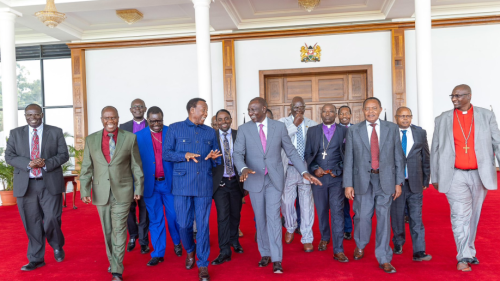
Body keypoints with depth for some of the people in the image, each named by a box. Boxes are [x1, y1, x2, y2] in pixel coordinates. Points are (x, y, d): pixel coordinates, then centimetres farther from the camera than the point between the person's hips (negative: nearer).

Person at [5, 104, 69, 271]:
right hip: (25, 185, 2)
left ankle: (57, 246, 27)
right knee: (32, 223, 7)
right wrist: (28, 164, -15)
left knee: (52, 219, -4)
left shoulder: (56, 132, 4)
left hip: (50, 183, -2)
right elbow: (9, 156, 2)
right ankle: (36, 259, 20)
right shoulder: (15, 133, 9)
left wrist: (46, 164, -17)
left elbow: (64, 155, 0)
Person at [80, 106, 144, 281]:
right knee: (107, 231, 13)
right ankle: (113, 261, 32)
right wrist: (84, 191, -4)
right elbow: (86, 168, 3)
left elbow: (136, 166, 2)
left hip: (122, 192, -2)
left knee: (119, 230, -3)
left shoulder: (130, 138, -3)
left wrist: (139, 188, 4)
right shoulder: (91, 140, 3)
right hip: (101, 193, 3)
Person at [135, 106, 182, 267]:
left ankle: (177, 242, 35)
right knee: (155, 220, 8)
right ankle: (158, 253, 19)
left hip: (169, 182, 0)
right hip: (150, 184, 1)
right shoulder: (139, 136, 2)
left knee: (174, 216, 7)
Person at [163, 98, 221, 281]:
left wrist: (214, 157, -10)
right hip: (182, 185, -1)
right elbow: (166, 154, 0)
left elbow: (216, 159, 14)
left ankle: (203, 265, 16)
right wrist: (185, 155, -17)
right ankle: (190, 251, 37)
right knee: (184, 224, 6)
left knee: (203, 226, 3)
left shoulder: (210, 132, 13)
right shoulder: (175, 129, 4)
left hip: (204, 186, 2)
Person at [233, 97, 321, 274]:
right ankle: (265, 254, 27)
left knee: (273, 217, -8)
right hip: (255, 180, 1)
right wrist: (243, 169, -31)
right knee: (260, 219, 11)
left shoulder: (279, 127, -1)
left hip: (275, 179, -1)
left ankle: (277, 259, -1)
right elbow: (237, 153, -10)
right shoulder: (244, 129, -1)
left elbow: (291, 152, 2)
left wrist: (304, 172, -9)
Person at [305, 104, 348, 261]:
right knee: (321, 211, 13)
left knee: (337, 211, -6)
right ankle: (324, 238, 36)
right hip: (318, 176, 2)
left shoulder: (343, 131, 6)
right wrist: (314, 169, -9)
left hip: (336, 178, -1)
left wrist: (337, 170, -9)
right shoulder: (312, 131, 8)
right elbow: (308, 153, 6)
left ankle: (338, 251, -2)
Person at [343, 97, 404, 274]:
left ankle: (384, 259, 15)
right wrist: (348, 184, -2)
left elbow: (398, 157, 6)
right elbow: (348, 159, 2)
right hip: (363, 180, 0)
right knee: (362, 216, 5)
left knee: (384, 218, 3)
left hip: (385, 180, 1)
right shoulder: (353, 131, 3)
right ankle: (360, 245, 35)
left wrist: (398, 182, 2)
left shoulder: (392, 129, 5)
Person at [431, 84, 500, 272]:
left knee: (473, 215, 11)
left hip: (479, 175, 1)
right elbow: (435, 150, 7)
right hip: (455, 175, -1)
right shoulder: (443, 119, 4)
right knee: (460, 215, -9)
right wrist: (435, 177, 7)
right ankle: (464, 257, -4)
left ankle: (469, 252, 25)